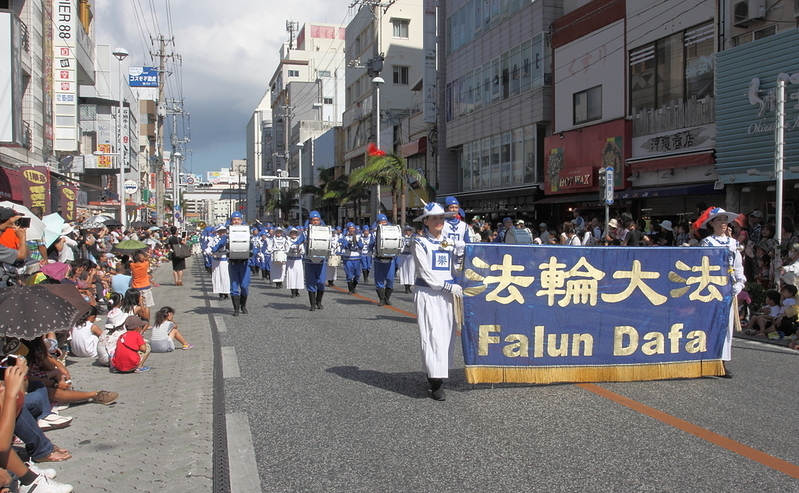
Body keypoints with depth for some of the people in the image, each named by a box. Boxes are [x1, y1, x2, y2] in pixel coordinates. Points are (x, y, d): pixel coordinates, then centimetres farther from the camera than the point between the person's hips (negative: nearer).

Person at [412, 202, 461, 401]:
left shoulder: (450, 242, 15)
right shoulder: (420, 243, 0)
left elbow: (455, 267, 17)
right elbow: (425, 272, -8)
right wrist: (448, 286, -12)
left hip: (448, 293, 5)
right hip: (427, 293, -5)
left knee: (447, 334, 3)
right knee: (433, 334, -10)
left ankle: (436, 374, 14)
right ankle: (436, 381, -10)